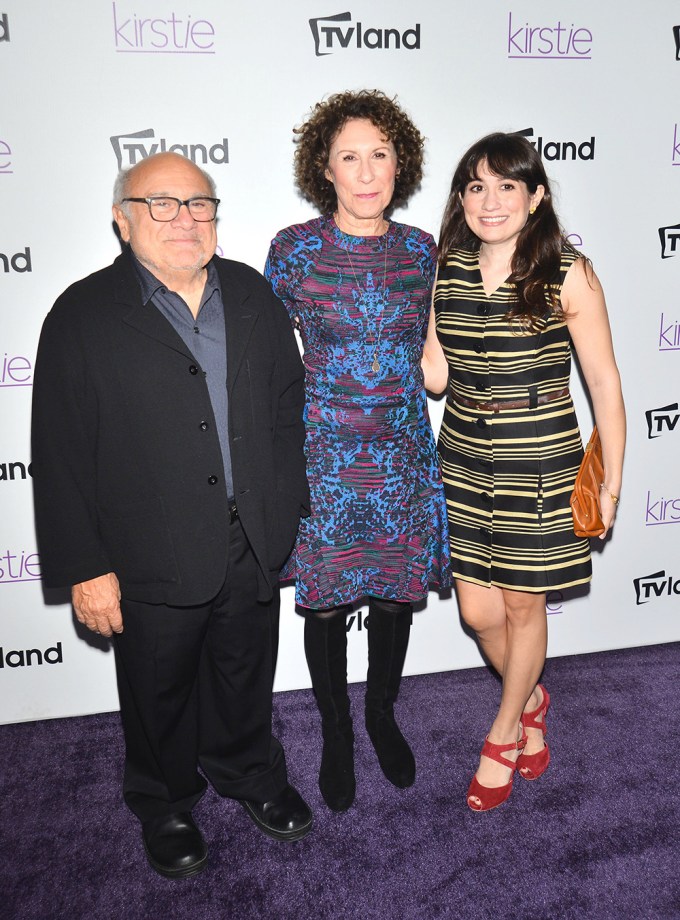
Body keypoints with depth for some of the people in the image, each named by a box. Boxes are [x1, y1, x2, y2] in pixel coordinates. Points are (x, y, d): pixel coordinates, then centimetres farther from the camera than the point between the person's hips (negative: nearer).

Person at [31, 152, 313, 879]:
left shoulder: (253, 294, 3)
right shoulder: (84, 315, -9)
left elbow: (289, 403, 8)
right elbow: (60, 454, -10)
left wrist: (290, 509, 6)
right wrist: (84, 567, -12)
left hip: (255, 547, 4)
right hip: (153, 561, -3)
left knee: (245, 676, 24)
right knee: (160, 696, 19)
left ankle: (248, 773, 52)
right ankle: (165, 806, 46)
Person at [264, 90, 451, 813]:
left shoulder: (421, 251, 2)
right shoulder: (293, 249, -6)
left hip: (404, 454, 3)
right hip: (322, 455, -2)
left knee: (397, 595, 14)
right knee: (326, 601, 9)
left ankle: (382, 715, 41)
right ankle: (336, 733, 35)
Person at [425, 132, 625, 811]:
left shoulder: (568, 276, -10)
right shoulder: (445, 271, 3)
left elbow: (604, 382, -6)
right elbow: (437, 375, 3)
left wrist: (611, 482, -4)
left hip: (540, 464, -4)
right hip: (464, 459, 4)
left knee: (523, 603, 10)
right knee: (478, 610, 10)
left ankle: (503, 732, 37)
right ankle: (531, 702, 43)